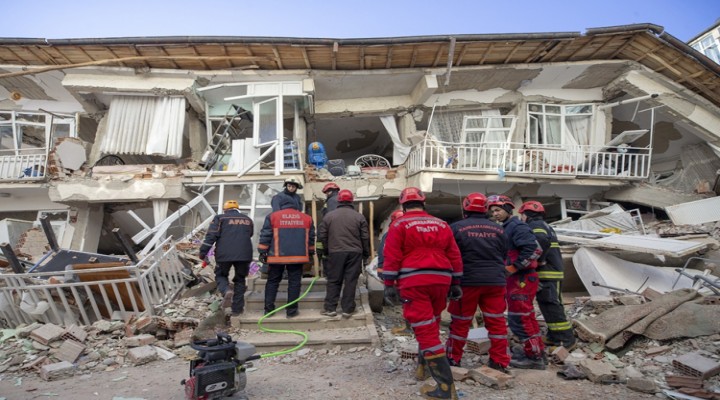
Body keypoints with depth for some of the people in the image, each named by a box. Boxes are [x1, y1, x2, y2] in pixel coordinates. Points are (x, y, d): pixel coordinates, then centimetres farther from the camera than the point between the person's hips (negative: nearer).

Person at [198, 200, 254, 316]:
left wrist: (203, 252, -2)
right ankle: (237, 309, 14)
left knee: (220, 275, 19)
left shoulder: (220, 218, 3)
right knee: (240, 280, 14)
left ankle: (225, 289, -13)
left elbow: (211, 236, -4)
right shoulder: (247, 219, 16)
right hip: (244, 255, 3)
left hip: (224, 254, -2)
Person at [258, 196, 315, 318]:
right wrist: (310, 253, 23)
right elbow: (311, 238, 14)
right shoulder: (306, 218, 10)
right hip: (298, 256, 1)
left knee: (272, 282, 12)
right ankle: (291, 310, 5)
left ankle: (268, 308, 12)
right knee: (294, 282, 6)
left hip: (277, 256, 0)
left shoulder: (272, 216, 4)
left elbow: (265, 236, 0)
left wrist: (262, 252, 5)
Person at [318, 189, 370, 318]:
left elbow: (322, 236, 5)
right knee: (350, 281, 4)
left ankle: (330, 308, 10)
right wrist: (366, 253, 14)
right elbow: (365, 237, 2)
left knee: (333, 280, 10)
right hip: (354, 253, 0)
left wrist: (328, 249, 19)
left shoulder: (329, 216, 2)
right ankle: (347, 309, 6)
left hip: (335, 253, 1)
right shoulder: (359, 216, 1)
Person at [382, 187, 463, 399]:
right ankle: (423, 367, 39)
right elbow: (455, 257, 14)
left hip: (414, 282, -5)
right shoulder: (442, 225, 14)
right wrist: (455, 284, 20)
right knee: (430, 325, 22)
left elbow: (391, 257, -6)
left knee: (425, 331, -4)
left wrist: (389, 285, -3)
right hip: (440, 280, 5)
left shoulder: (399, 224, 1)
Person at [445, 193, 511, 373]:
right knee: (497, 322, 10)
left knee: (460, 321, 9)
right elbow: (504, 257, 14)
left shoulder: (456, 228, -7)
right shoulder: (498, 230, 7)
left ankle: (453, 359, 18)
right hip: (495, 281, 3)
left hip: (467, 281, -3)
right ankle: (499, 362, 14)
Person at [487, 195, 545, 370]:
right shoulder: (505, 229, 16)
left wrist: (513, 267, -20)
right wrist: (506, 268, 9)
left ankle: (534, 356, 4)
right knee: (526, 316, 18)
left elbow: (535, 249, -24)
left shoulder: (517, 226, -14)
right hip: (515, 279, 10)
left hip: (522, 279, -10)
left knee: (518, 318, -7)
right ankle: (537, 351, 29)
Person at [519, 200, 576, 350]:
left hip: (547, 274, -10)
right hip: (551, 272, 10)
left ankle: (567, 340, -4)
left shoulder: (535, 225, -10)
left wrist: (539, 260, -18)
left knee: (552, 307, -8)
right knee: (548, 306, 16)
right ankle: (554, 337, 23)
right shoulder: (545, 226, 23)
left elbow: (542, 241, -29)